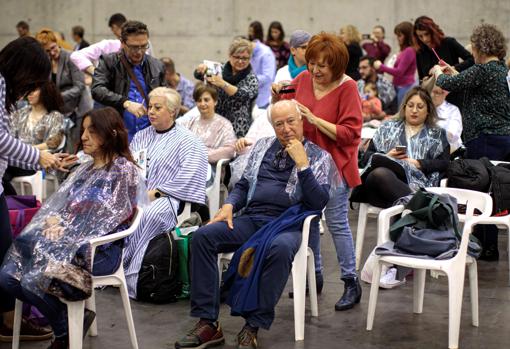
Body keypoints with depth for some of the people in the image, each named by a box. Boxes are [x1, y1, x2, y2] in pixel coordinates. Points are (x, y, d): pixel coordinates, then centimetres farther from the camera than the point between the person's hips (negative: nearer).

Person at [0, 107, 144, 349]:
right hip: (68, 240, 8)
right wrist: (53, 220, -7)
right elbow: (58, 202, 16)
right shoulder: (85, 169, 20)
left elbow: (104, 218, -13)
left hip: (99, 249, -8)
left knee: (35, 280, -26)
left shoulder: (123, 171, -5)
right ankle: (65, 317, 4)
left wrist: (65, 228, -14)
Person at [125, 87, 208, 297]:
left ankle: (128, 276, -31)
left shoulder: (187, 141, 5)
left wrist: (155, 192, -15)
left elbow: (189, 177, -8)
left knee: (148, 215, -38)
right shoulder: (141, 136, 26)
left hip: (166, 198, -5)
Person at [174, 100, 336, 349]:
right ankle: (208, 323, -22)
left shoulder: (319, 157, 7)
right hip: (251, 219, 4)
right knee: (203, 236, -21)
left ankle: (253, 326, -30)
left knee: (280, 249, -40)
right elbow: (244, 184, 23)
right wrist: (229, 205, 3)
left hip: (287, 223, -4)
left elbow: (319, 202, -5)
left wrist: (302, 164, -11)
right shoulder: (263, 146, 21)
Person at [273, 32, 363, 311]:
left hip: (334, 164, -5)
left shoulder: (347, 87, -12)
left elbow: (349, 133, -17)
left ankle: (351, 283, 6)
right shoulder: (303, 79, 3)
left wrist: (314, 119, -23)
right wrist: (277, 96, -5)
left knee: (337, 222, -3)